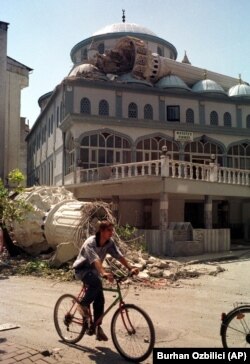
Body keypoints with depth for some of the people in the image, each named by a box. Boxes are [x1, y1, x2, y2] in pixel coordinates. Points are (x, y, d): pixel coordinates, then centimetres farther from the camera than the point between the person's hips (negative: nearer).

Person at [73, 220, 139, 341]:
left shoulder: (110, 242, -10)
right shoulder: (90, 242, -29)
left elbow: (119, 256, -19)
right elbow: (95, 260, -44)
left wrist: (130, 268, -33)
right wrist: (104, 273, -59)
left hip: (94, 270, 6)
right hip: (82, 269, -6)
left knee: (100, 299, 0)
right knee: (97, 282, -35)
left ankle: (98, 328, 13)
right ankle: (83, 304, -12)